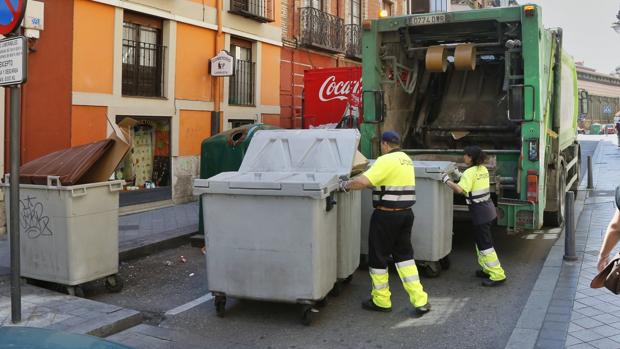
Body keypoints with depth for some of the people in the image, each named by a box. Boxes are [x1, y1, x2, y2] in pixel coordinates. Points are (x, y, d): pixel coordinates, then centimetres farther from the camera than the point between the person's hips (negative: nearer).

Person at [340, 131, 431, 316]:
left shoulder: (386, 160, -16)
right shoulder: (406, 159, 11)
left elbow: (363, 181, -26)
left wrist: (345, 185, -8)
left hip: (386, 216, -8)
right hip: (406, 214, 8)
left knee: (378, 256, 7)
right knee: (404, 255, 14)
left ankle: (381, 301, 20)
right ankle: (420, 301, 9)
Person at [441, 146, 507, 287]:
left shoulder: (470, 172, -18)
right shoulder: (483, 169, 9)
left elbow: (459, 189, -30)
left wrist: (447, 180, -17)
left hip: (480, 212, -9)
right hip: (487, 209, 9)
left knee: (485, 244, -4)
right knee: (480, 240, 20)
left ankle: (497, 275, -2)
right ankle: (488, 269, 27)